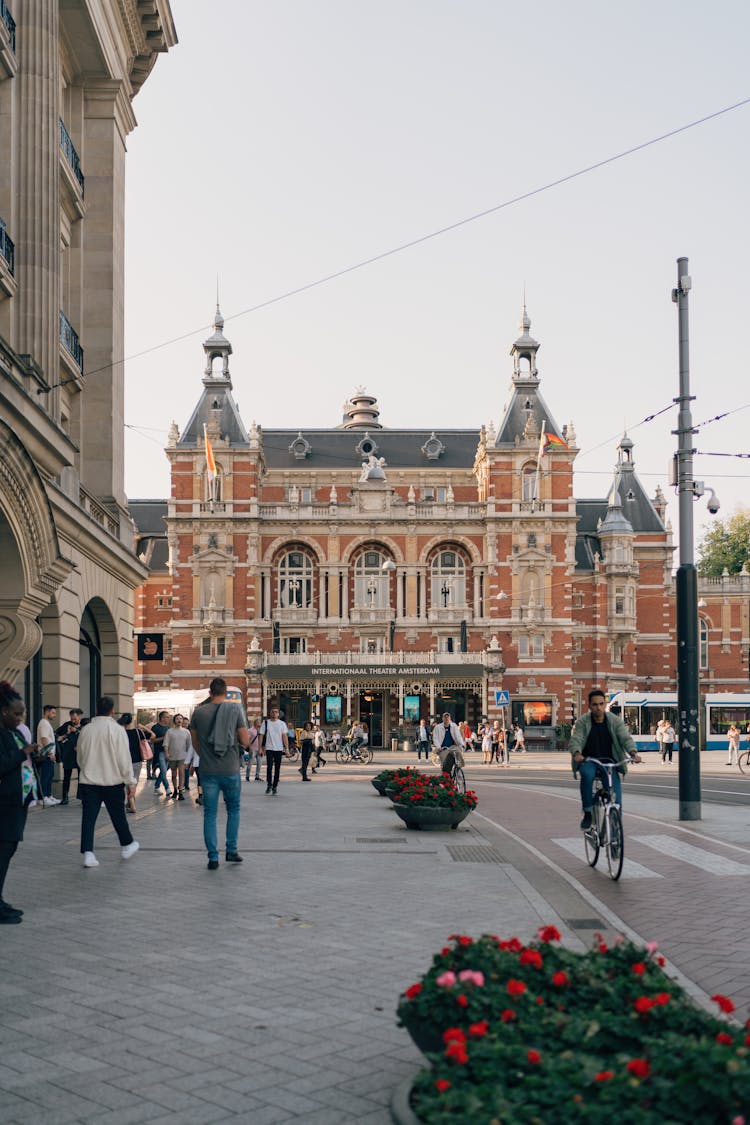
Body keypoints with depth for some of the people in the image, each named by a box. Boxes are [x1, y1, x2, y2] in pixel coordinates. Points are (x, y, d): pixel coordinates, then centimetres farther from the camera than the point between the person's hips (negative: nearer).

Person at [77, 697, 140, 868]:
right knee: (118, 816, 13)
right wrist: (130, 782, -2)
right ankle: (127, 846, 30)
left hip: (88, 781, 3)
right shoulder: (117, 730, -11)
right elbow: (124, 759, -10)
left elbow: (80, 758, 14)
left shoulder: (85, 730, 3)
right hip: (112, 781, -3)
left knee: (88, 817, 2)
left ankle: (87, 853, -5)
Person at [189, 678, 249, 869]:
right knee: (233, 810, 17)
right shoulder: (236, 709, -5)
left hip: (208, 771, 1)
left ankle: (213, 857, 5)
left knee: (210, 813, 7)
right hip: (231, 769, -1)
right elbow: (245, 741, -5)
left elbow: (195, 744, 8)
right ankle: (231, 851, 17)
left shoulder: (198, 712, 0)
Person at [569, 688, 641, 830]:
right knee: (587, 774, -35)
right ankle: (587, 813, -24)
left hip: (610, 762, 1)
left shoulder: (615, 720, -1)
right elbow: (575, 740, -15)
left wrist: (633, 753, -31)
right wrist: (576, 753, -38)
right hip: (588, 761, -1)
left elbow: (625, 738, -11)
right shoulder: (583, 721, -4)